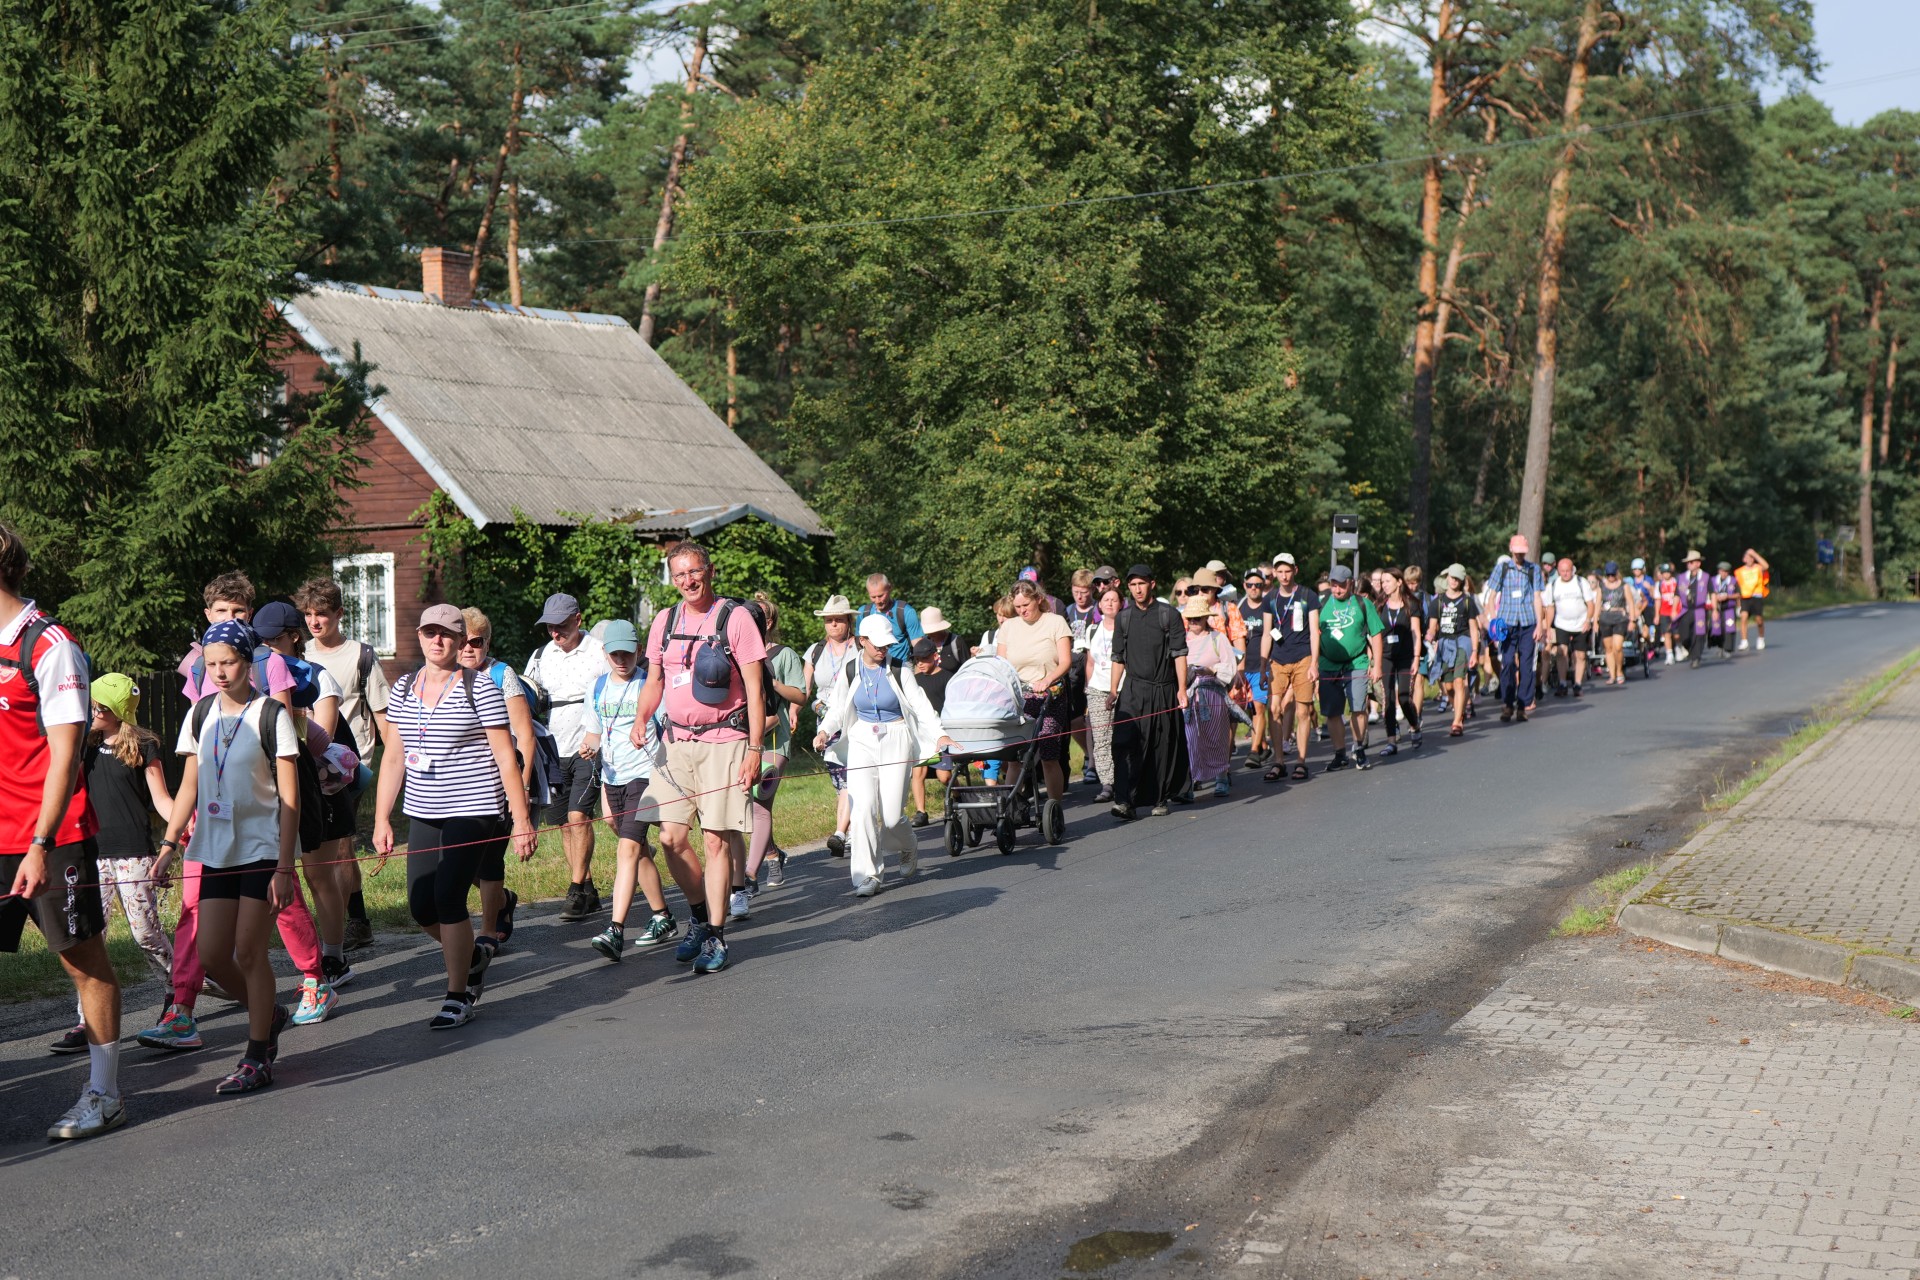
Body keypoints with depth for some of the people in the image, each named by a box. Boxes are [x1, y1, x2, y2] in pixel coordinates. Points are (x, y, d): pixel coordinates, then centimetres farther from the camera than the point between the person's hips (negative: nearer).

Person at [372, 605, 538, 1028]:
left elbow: (505, 758, -7)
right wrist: (382, 819, 9)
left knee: (448, 899, -13)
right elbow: (394, 757, 13)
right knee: (421, 907, 3)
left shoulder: (480, 689, -6)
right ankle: (474, 955, 33)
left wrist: (521, 819, -10)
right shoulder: (403, 690, 9)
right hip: (422, 815, 6)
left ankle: (458, 997, 4)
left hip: (473, 811, -5)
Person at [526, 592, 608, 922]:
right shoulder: (540, 656, 9)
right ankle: (588, 891, 18)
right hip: (554, 749, 5)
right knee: (563, 821, 8)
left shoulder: (600, 653, -4)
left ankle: (577, 892, -11)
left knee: (578, 815, -15)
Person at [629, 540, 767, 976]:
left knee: (716, 840, -5)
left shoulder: (734, 618, -5)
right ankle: (700, 915, 24)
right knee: (670, 837, 1)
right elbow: (654, 681, 19)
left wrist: (755, 749, -10)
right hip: (676, 740, 5)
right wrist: (640, 719, -1)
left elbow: (755, 688, -5)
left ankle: (715, 937, 5)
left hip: (723, 741, -5)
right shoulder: (664, 621, 10)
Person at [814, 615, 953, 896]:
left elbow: (921, 705, -4)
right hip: (862, 742, 1)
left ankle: (908, 850, 27)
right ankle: (867, 875, -7)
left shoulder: (899, 671, 0)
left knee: (891, 814, -8)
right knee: (864, 807, -16)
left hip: (896, 741, -1)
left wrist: (938, 735, -19)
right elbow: (837, 709, 11)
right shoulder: (849, 672, 5)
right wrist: (824, 731, -9)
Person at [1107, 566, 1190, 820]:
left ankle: (1159, 799, 19)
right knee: (1125, 744, -13)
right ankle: (1125, 801, -18)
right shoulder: (1124, 617, 9)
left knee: (1162, 747, 5)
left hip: (1163, 690, -1)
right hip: (1132, 689, 2)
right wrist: (1113, 691, 10)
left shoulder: (1168, 614, -1)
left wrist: (1182, 689, -9)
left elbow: (1179, 654, -3)